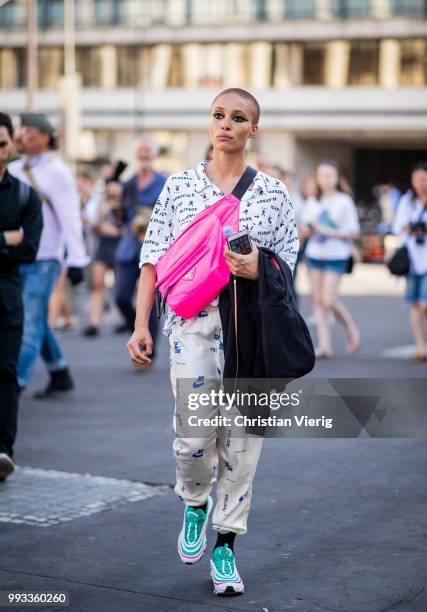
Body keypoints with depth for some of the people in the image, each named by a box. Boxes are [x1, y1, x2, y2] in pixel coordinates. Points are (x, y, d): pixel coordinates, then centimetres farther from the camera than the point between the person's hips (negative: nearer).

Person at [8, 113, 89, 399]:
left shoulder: (57, 172, -7)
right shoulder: (14, 170, 12)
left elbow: (70, 217, -12)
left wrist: (76, 259, -17)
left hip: (43, 260, -6)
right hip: (15, 258, 7)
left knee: (32, 324, -7)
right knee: (37, 322, 13)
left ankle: (17, 382, -9)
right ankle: (60, 375, 26)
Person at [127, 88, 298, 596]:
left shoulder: (273, 193, 7)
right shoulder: (179, 186, 7)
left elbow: (287, 264, 8)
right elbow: (154, 258, 4)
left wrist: (257, 268, -15)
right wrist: (140, 325, -3)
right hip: (193, 321, -1)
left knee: (241, 438, 1)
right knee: (195, 431, -11)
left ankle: (224, 544, 14)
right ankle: (194, 505, 22)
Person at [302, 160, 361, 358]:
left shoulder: (344, 201, -4)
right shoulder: (312, 202, 10)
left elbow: (354, 232, -7)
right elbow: (306, 227, 15)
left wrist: (328, 231, -14)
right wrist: (310, 228, -8)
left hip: (336, 256, -5)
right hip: (314, 254, 5)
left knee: (329, 300, -12)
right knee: (318, 300, 2)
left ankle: (352, 330, 13)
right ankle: (324, 344, 6)